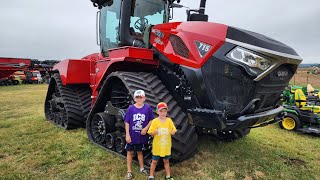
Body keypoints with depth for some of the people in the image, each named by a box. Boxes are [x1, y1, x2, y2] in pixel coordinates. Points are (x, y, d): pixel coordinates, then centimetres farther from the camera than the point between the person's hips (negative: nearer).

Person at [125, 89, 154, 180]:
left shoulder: (148, 108, -8)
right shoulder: (131, 108, -11)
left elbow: (151, 120, 0)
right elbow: (127, 122, -7)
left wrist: (146, 128, -13)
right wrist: (127, 135, -9)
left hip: (141, 135, 1)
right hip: (132, 135, -1)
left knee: (140, 151, 19)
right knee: (130, 152, 12)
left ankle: (142, 168, 39)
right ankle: (129, 171, 27)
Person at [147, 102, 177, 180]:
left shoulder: (169, 120, -5)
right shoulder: (155, 121, -11)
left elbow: (173, 131, -1)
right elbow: (150, 133, -9)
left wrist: (173, 132, -24)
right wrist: (155, 132, -30)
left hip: (166, 146, 2)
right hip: (157, 146, -2)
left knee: (166, 161, 18)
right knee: (154, 161, 12)